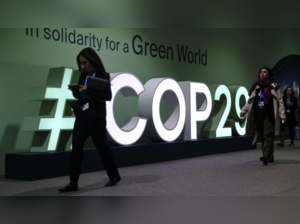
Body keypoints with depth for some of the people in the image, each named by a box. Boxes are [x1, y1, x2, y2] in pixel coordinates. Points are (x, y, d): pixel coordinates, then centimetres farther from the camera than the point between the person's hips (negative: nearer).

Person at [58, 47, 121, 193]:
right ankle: (73, 183, 5)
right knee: (76, 149, 1)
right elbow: (80, 96, 16)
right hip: (81, 117, 6)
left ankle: (114, 176, 25)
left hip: (96, 118, -6)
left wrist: (89, 91, -23)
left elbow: (108, 96, -17)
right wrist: (74, 90, -5)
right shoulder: (83, 75, 11)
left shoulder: (103, 76, -7)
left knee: (101, 147, 5)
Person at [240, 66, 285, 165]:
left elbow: (280, 101, 0)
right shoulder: (256, 86, 16)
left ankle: (266, 157, -23)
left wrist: (282, 115, -7)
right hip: (258, 115, 5)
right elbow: (250, 100, 17)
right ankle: (270, 157, 13)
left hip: (269, 115, -5)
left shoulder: (274, 86, 4)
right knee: (262, 136, 5)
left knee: (268, 135, -14)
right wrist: (244, 110, 5)